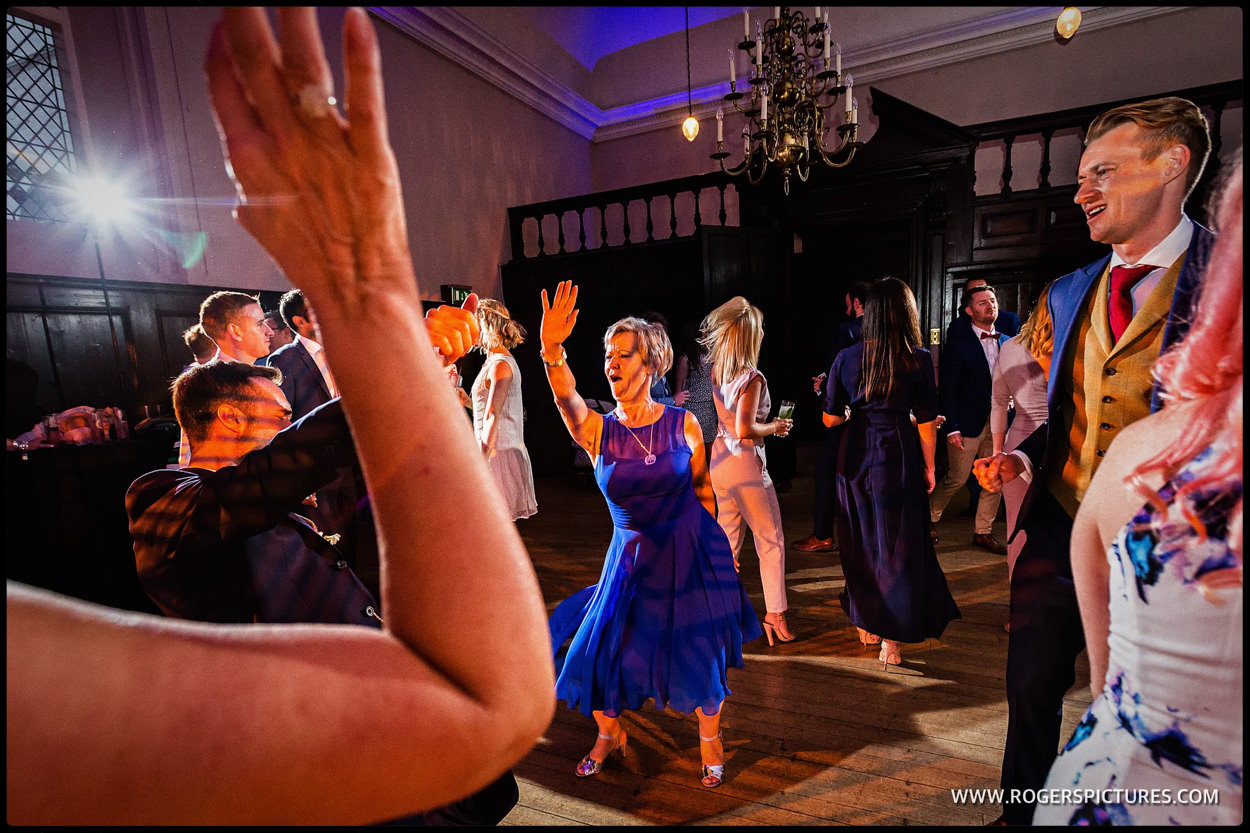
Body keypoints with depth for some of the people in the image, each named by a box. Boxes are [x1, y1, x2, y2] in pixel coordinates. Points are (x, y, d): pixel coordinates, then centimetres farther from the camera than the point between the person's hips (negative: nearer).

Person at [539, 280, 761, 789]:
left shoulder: (683, 424, -7)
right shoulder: (597, 431, -8)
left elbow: (703, 488, 3)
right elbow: (567, 398, -30)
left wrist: (716, 549, 7)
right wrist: (552, 351, -48)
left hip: (692, 551, -1)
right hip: (632, 556, 1)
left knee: (700, 659, 6)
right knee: (599, 656, 3)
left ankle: (710, 739, 38)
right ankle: (609, 734, 36)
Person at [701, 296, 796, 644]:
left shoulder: (716, 372, 2)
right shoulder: (751, 378, -20)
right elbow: (745, 430, -25)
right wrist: (774, 427, -9)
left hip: (719, 461, 8)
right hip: (746, 465, -7)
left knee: (728, 540, 18)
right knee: (771, 541, 8)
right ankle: (775, 614, 13)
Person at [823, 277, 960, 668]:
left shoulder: (846, 357, 1)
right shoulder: (919, 359, -5)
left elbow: (831, 418, 4)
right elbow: (925, 423, -5)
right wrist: (929, 467, 7)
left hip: (854, 455, 3)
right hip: (898, 455, -3)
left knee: (860, 541, 16)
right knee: (898, 544, 7)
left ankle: (864, 624, 32)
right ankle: (891, 639, 11)